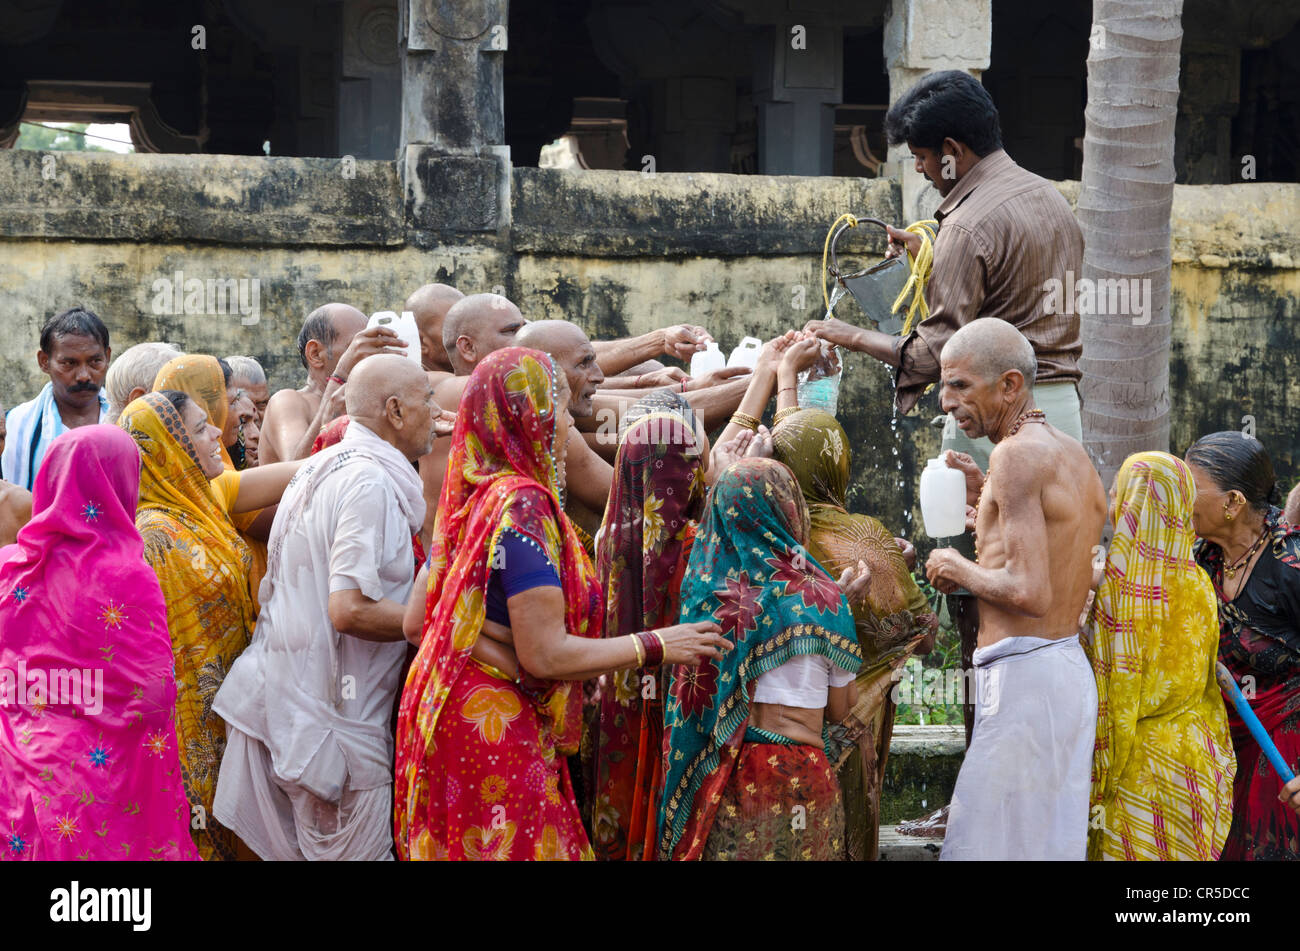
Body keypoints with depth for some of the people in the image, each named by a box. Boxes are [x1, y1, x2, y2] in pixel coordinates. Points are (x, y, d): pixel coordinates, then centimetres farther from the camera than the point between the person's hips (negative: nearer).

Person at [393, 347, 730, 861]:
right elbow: (545, 655, -19)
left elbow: (416, 621, 12)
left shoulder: (468, 501, 11)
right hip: (495, 734, -9)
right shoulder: (522, 506, -18)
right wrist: (656, 645, -10)